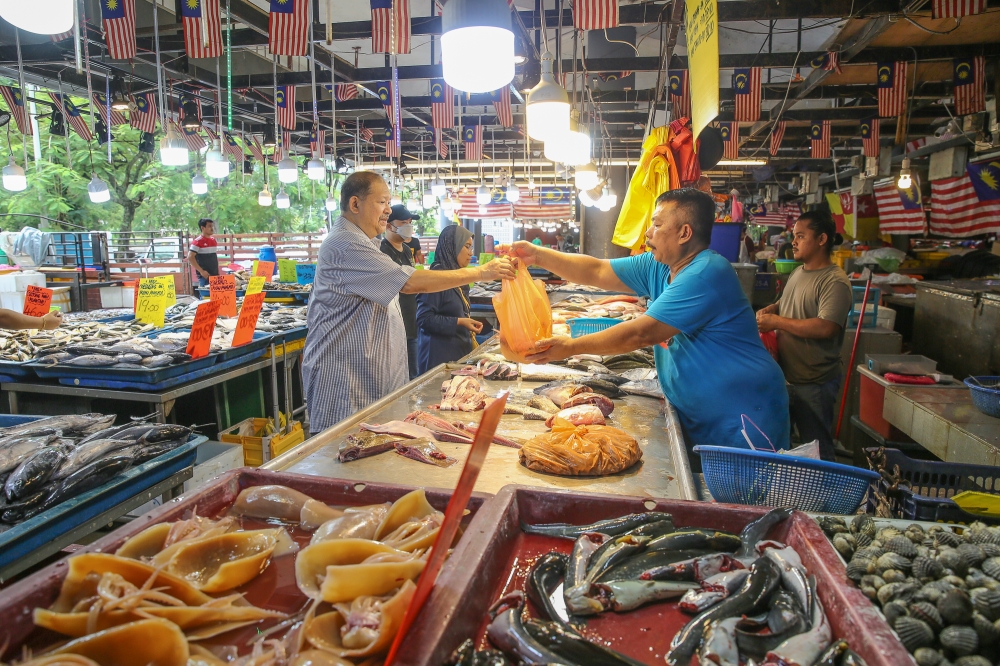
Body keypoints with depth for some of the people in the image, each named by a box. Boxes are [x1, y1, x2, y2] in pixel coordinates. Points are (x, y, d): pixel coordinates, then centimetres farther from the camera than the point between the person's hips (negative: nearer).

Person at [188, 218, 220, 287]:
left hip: (215, 275, 7)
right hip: (204, 276, -7)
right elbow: (190, 258, -14)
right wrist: (201, 271, -17)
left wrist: (218, 273, 14)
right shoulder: (197, 242, -8)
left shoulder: (214, 241, 13)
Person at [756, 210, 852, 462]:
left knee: (817, 450, 6)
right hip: (786, 376, 9)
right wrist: (769, 310, 2)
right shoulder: (797, 273, 10)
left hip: (813, 384, -9)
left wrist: (776, 322, -21)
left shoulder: (834, 281, -19)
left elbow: (825, 328, -29)